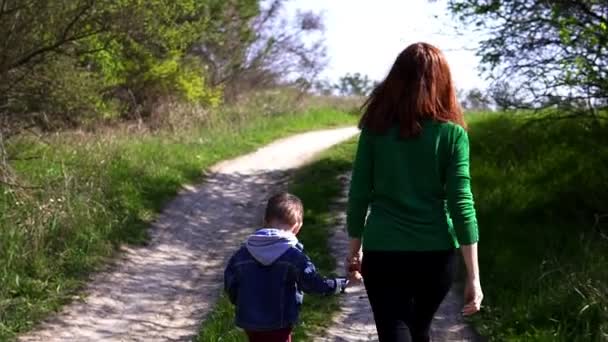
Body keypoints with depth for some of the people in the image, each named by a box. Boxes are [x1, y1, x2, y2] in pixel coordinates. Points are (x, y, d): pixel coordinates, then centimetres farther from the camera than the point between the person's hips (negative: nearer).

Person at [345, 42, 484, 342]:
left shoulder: (377, 126, -2)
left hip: (383, 252, -1)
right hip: (435, 253, 1)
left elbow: (358, 194, 0)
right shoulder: (452, 133, -4)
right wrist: (473, 275, -6)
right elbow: (461, 204, -8)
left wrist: (354, 247, 14)